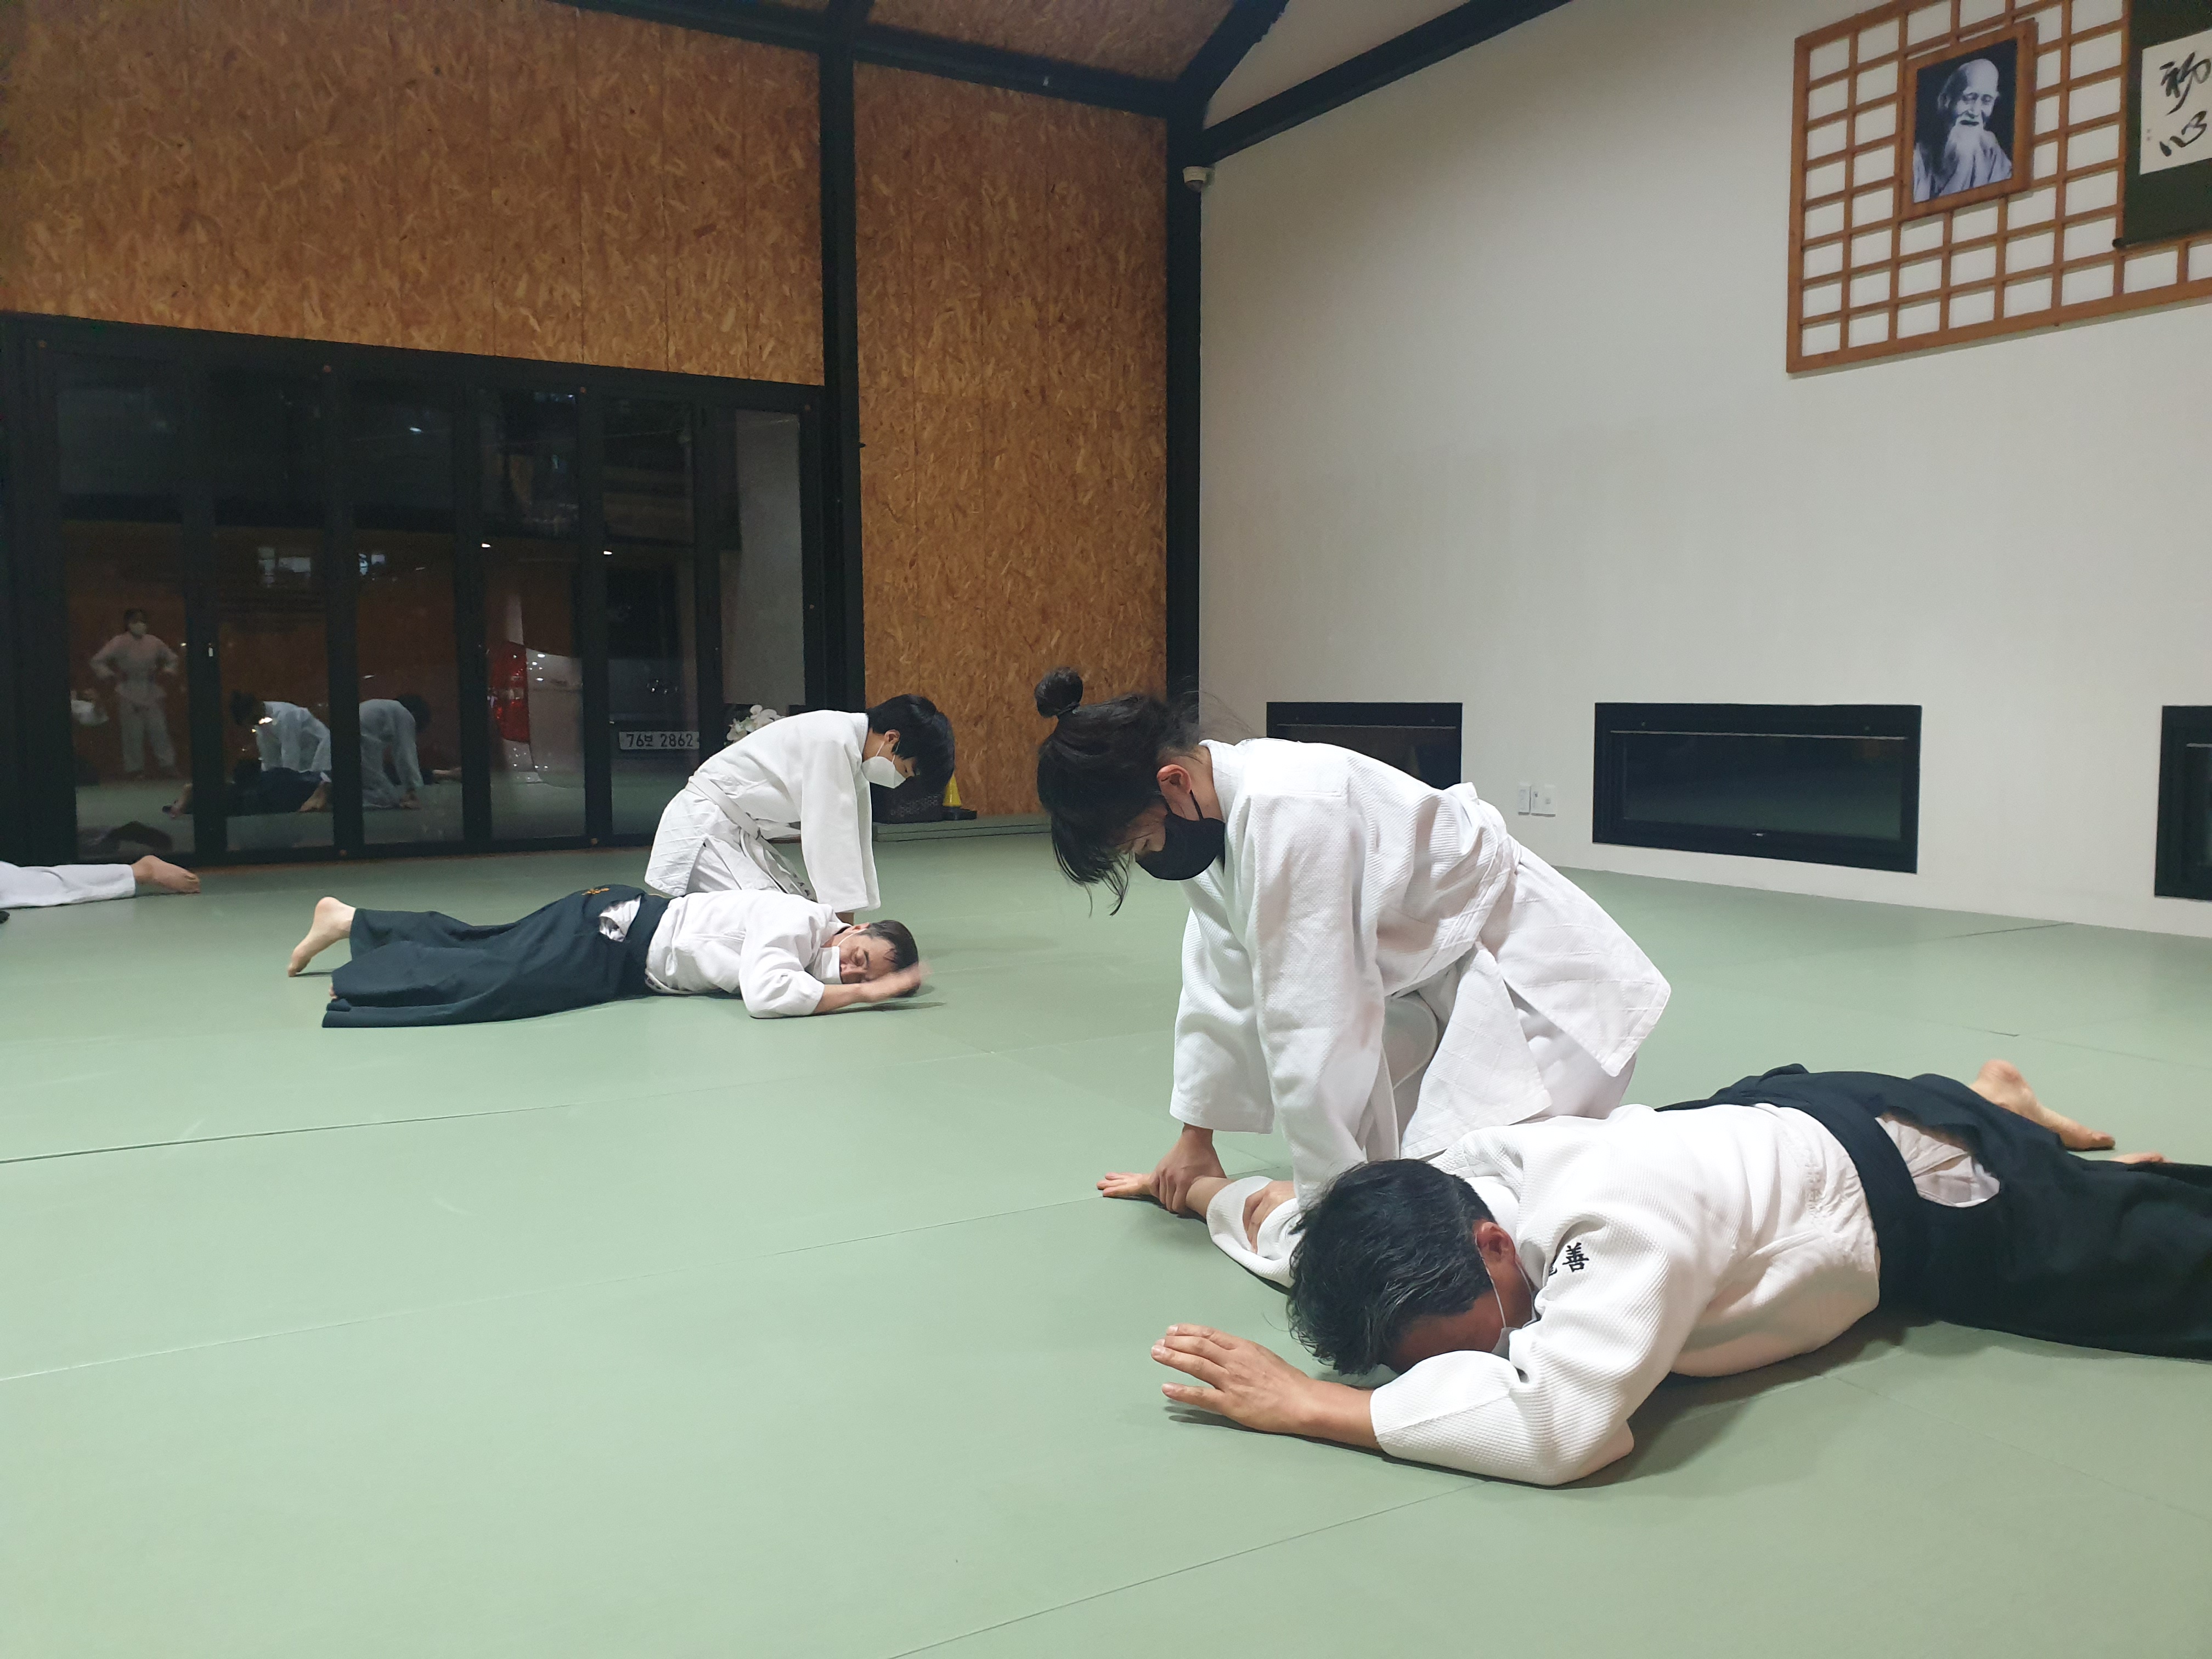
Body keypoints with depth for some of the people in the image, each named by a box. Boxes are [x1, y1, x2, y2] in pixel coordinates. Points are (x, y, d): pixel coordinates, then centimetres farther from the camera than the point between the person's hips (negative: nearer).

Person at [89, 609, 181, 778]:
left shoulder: (154, 643, 8)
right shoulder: (119, 644, -3)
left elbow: (172, 658, 21)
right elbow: (97, 661, -2)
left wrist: (165, 672, 6)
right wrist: (111, 676, -13)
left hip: (152, 695, 3)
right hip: (129, 697, -3)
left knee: (159, 731, 0)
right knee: (133, 734, -3)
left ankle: (168, 767, 3)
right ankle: (133, 769, 4)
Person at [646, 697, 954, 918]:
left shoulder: (852, 751, 8)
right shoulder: (833, 742, -23)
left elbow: (853, 839, 9)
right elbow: (830, 837, -25)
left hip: (742, 836, 10)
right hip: (703, 827, -10)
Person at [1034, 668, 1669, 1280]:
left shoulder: (1285, 810, -32)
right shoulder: (1217, 808, -3)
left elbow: (1308, 1018, -30)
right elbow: (1220, 978, 5)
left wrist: (1332, 1201, -23)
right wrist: (1196, 1135, 10)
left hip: (1544, 988, -8)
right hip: (1442, 984, 9)